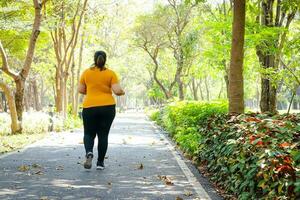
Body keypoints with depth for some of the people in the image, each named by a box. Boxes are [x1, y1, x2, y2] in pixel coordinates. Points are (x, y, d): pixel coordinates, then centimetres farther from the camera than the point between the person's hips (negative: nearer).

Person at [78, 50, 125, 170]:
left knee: (89, 133, 11)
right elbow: (117, 90, -8)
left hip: (90, 107, 0)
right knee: (103, 135, 8)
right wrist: (122, 92, 13)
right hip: (107, 107, 0)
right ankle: (100, 162, 10)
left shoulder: (86, 72, 3)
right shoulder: (110, 73, -1)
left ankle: (89, 153, -16)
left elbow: (80, 90, 6)